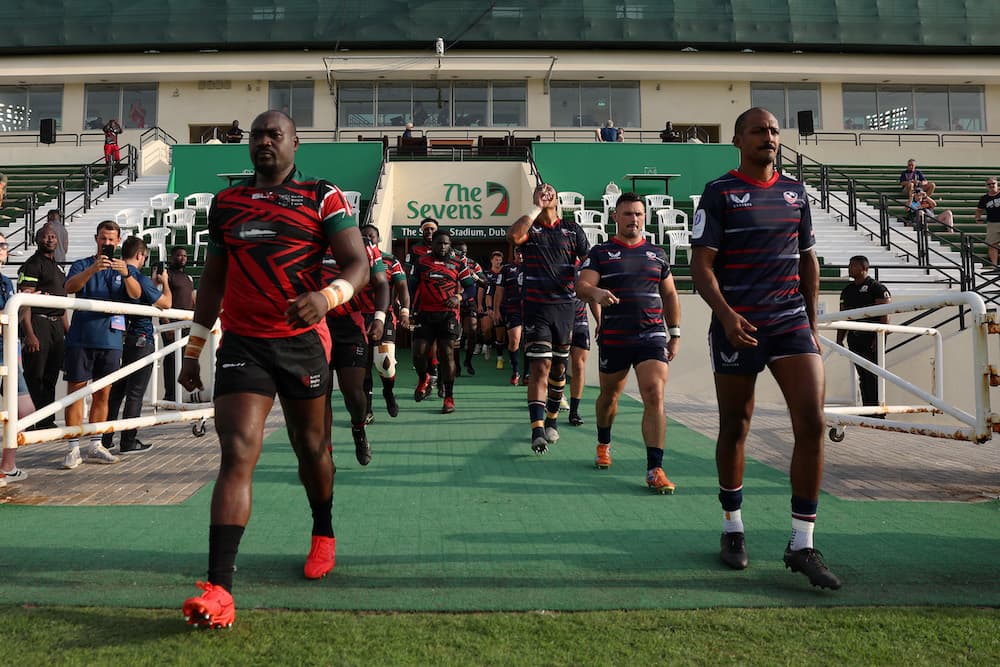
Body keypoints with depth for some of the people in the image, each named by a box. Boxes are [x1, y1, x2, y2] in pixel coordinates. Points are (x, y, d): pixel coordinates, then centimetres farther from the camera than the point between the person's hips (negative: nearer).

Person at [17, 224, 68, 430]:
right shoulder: (32, 264, -6)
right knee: (34, 377, -5)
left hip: (56, 325, 8)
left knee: (51, 378, 11)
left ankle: (47, 422, 17)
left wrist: (68, 330, 19)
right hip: (37, 322, -8)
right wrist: (29, 334, -22)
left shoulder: (58, 267, 20)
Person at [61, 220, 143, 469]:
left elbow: (136, 294, -7)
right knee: (76, 391, -3)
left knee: (102, 394, 8)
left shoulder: (124, 269, 11)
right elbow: (70, 287, -12)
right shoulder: (82, 266, 8)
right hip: (80, 338, -2)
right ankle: (74, 449, -1)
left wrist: (126, 274, -27)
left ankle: (95, 446, 16)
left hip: (110, 339, 2)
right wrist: (92, 269, -29)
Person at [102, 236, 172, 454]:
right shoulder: (140, 279, -14)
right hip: (140, 340, -7)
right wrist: (165, 283, 8)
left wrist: (154, 283, 24)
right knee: (135, 393, 0)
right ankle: (128, 442, 4)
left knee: (115, 391, 14)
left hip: (118, 338, 7)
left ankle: (106, 440, 18)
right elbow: (166, 303, -8)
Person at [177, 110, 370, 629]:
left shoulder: (322, 197, -1)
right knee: (237, 453, -11)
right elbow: (213, 278, 17)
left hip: (303, 341, -1)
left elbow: (358, 264, -9)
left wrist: (327, 296, -31)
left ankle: (324, 535, 40)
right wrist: (193, 349, 16)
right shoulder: (226, 202, 12)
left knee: (310, 446, 13)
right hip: (241, 343, 2)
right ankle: (218, 588, -11)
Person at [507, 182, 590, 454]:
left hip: (565, 308, 3)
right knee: (540, 367, -12)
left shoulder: (573, 230, 9)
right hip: (536, 308, -2)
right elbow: (513, 236, -21)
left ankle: (552, 420, 31)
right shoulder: (529, 229, 4)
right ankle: (537, 431, -16)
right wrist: (537, 208, -10)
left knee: (559, 367, 13)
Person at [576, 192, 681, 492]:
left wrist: (675, 334, 12)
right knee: (609, 396, 16)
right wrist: (596, 293, -32)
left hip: (652, 337, 1)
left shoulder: (657, 254, 12)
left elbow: (670, 295, 17)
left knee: (654, 397, -14)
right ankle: (604, 445, 43)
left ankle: (655, 469, -12)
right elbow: (581, 285, -9)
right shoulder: (600, 253, 4)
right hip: (613, 340, -1)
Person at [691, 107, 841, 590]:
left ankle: (802, 546, 0)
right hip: (737, 327, -4)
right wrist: (727, 315, -24)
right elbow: (701, 264, -9)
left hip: (791, 323, 4)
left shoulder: (795, 192, 13)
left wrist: (811, 323, 13)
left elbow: (808, 261, 18)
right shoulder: (719, 193, -2)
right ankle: (732, 528, 26)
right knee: (734, 428, 6)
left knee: (812, 421, -9)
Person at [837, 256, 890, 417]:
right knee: (863, 376, 8)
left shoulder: (877, 288, -3)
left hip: (871, 339, -6)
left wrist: (879, 338, -17)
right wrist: (839, 340, 13)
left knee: (873, 376, -7)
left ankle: (877, 411, -2)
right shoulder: (847, 290, 17)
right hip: (854, 340, 6)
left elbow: (885, 316, -9)